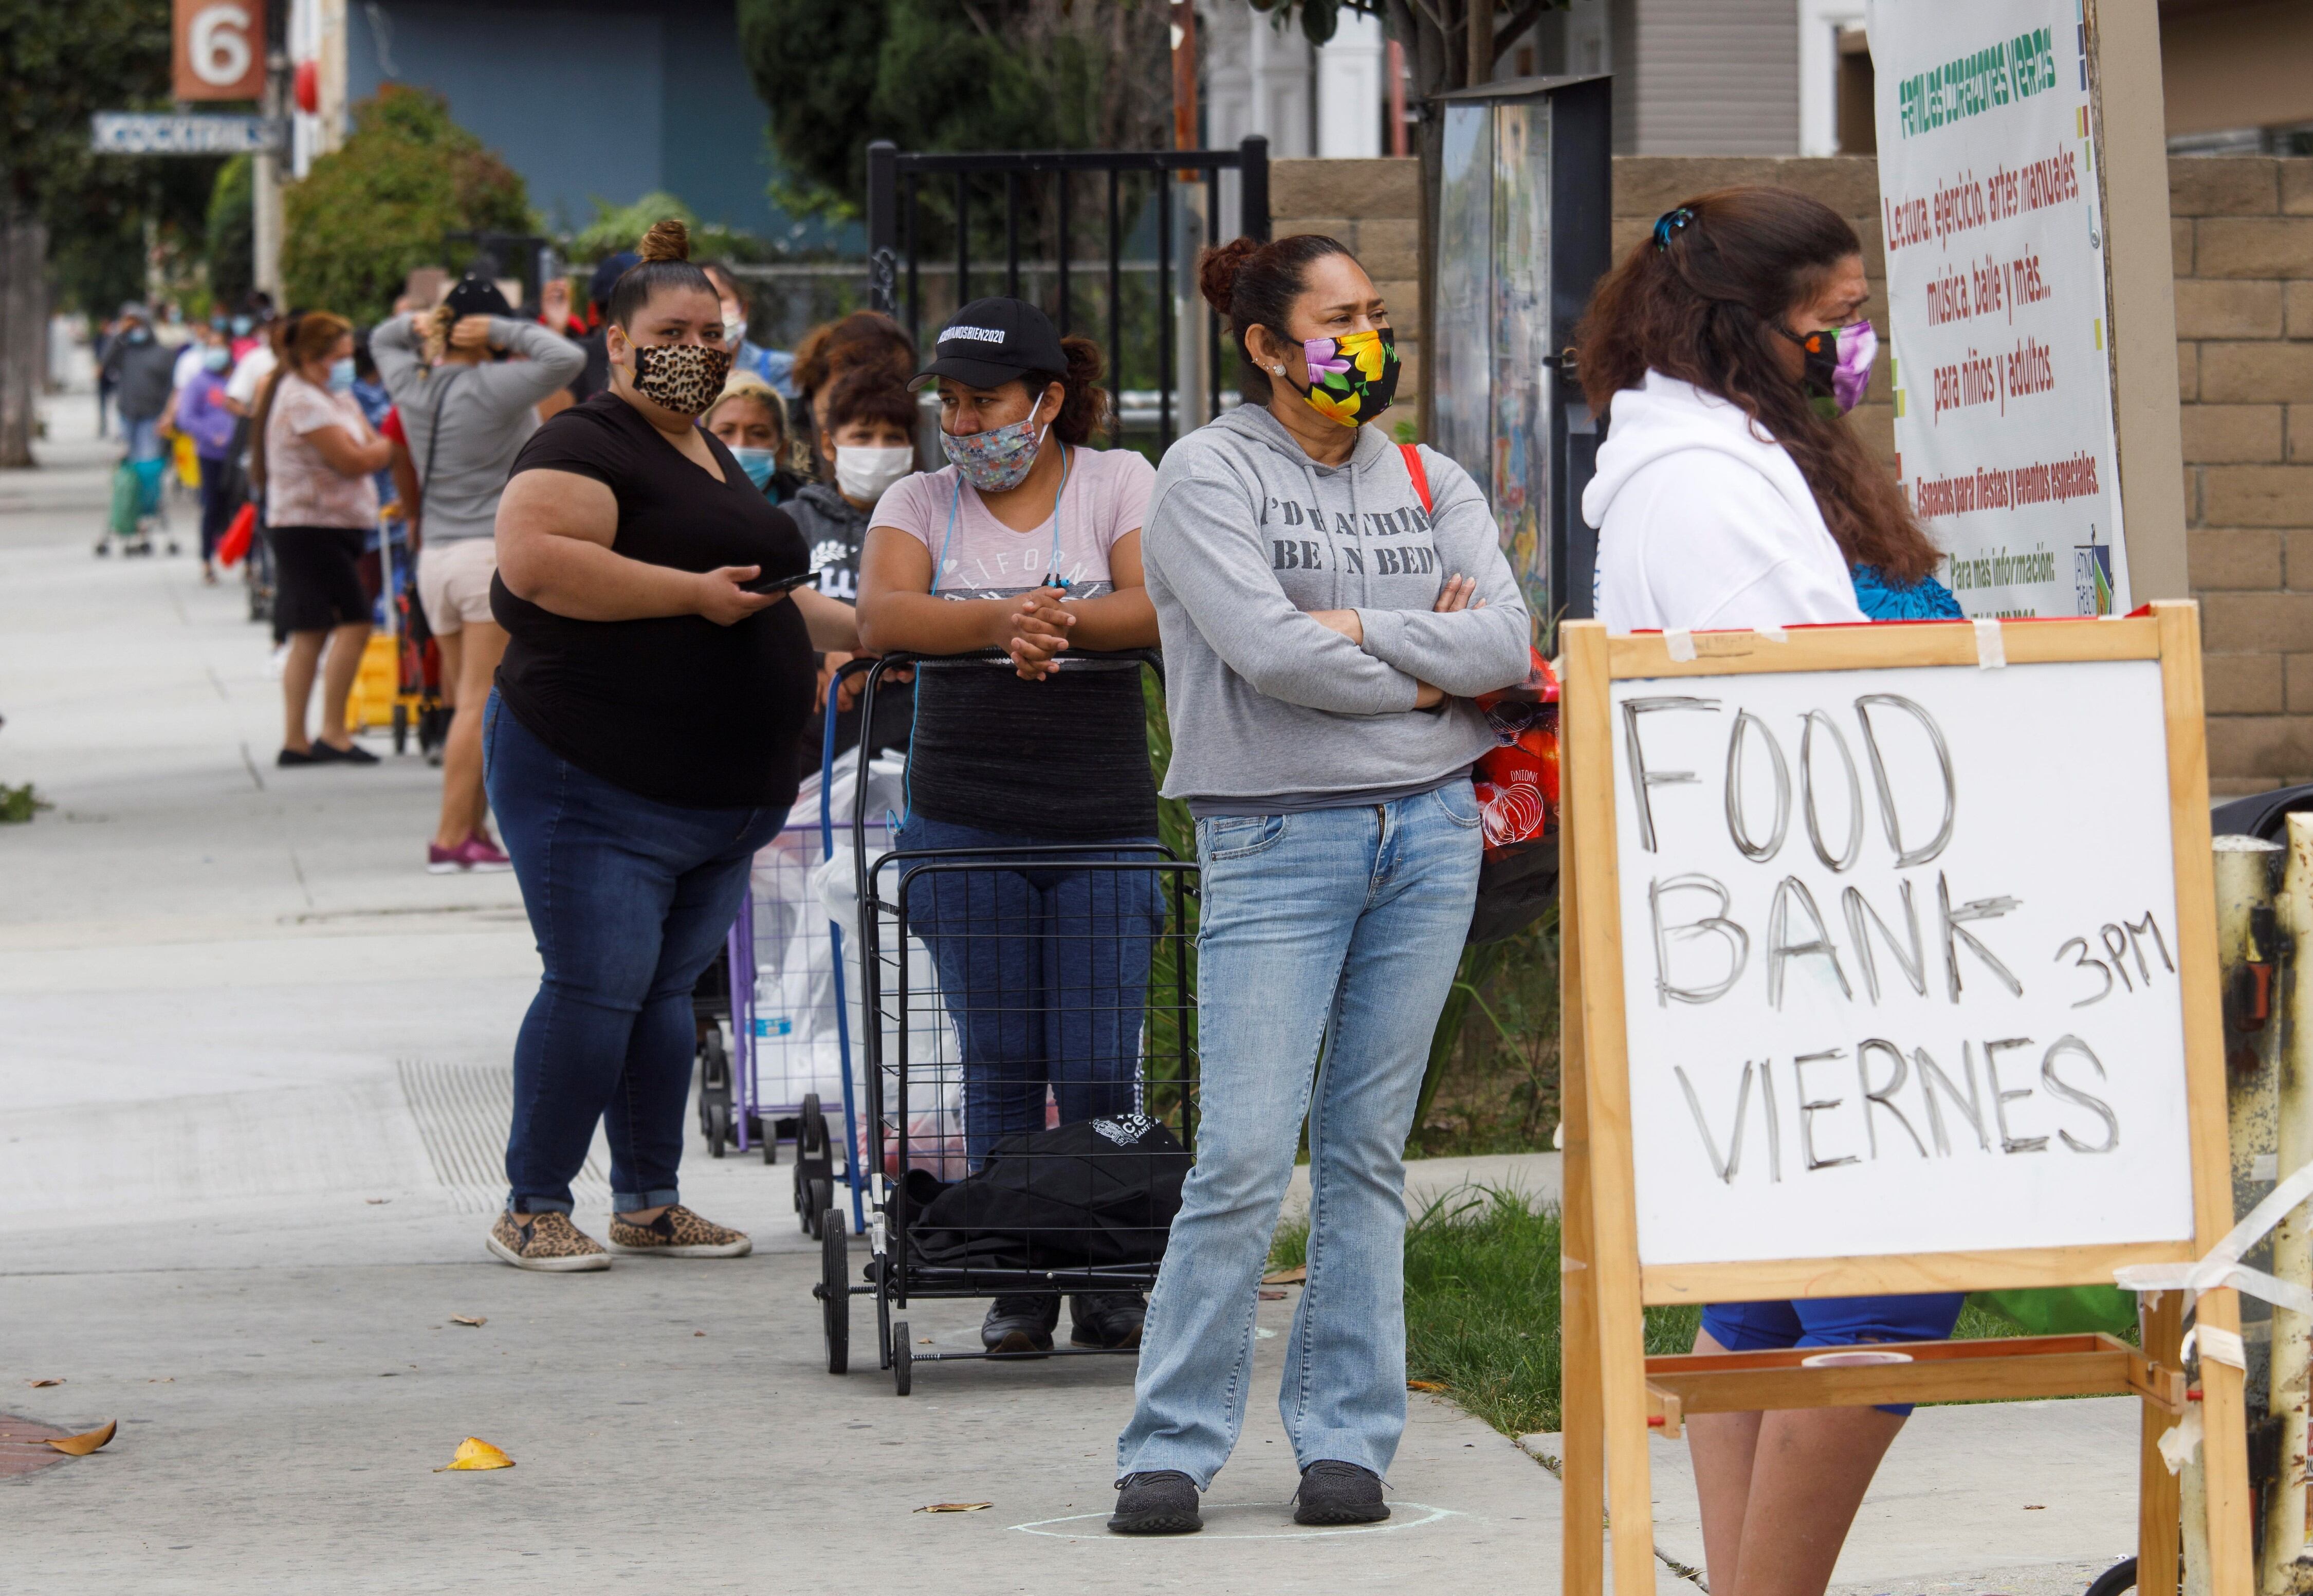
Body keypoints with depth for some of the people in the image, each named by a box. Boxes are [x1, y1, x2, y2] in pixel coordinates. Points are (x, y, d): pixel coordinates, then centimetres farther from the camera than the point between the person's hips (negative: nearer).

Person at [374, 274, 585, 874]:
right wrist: (506, 332, -10)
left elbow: (380, 340, 28)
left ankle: (474, 828, 12)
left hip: (436, 556, 7)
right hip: (493, 553, -7)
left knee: (469, 705, 12)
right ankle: (452, 837, -10)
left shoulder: (414, 384, 8)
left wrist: (421, 325, 7)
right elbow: (566, 359, -21)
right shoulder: (492, 387, -12)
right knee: (480, 705, -7)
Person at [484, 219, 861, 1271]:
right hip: (598, 784, -9)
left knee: (668, 989, 11)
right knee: (598, 986, -10)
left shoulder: (712, 457, 21)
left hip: (721, 791, 9)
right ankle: (532, 1210, -2)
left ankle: (649, 1203, 17)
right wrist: (696, 593, -24)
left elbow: (755, 599, 34)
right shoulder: (588, 447, -10)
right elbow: (533, 558, -27)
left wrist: (860, 629, 21)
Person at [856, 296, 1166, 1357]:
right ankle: (1014, 1286, 8)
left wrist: (1060, 618, -25)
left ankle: (1108, 1283, 7)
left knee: (1100, 1071, -4)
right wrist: (997, 621, -25)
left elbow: (1162, 609, -10)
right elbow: (881, 616, -10)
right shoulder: (919, 504, 8)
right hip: (965, 824, 1)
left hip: (1103, 827, -1)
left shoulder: (1118, 484, 6)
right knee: (999, 1065, 1)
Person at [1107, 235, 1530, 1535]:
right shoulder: (1211, 475, -1)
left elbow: (1507, 645, 0)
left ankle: (1347, 1439, 11)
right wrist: (1426, 672, -2)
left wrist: (1360, 628, -9)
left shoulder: (1430, 483, 12)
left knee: (1369, 1149, 6)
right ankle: (1173, 1447, -1)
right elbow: (1268, 650, -13)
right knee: (1247, 1159, -9)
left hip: (1429, 831, 4)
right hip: (1277, 840, -4)